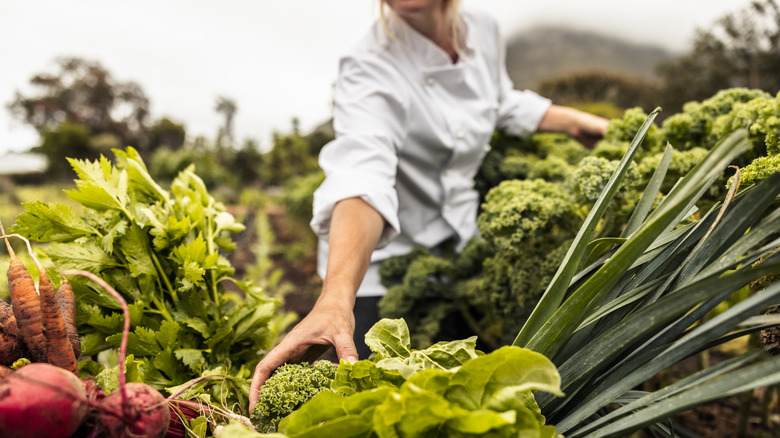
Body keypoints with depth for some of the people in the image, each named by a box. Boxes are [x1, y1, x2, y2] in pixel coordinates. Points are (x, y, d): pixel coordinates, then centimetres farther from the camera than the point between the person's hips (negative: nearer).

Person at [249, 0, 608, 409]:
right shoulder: (370, 69, -27)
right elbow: (362, 179, -46)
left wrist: (575, 121, 18)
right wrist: (335, 299, -62)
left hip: (460, 244, 6)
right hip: (378, 263, -6)